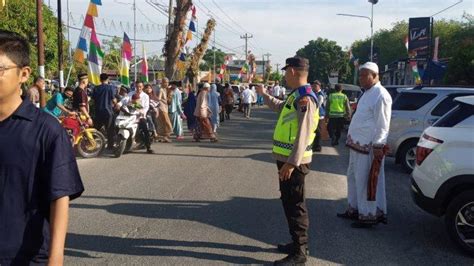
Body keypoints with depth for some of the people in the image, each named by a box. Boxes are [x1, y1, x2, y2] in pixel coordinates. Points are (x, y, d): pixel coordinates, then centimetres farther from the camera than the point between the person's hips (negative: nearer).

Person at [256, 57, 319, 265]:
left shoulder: (305, 99, -20)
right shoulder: (296, 95, 12)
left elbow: (303, 134, -25)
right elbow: (280, 107, 35)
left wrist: (292, 162, -27)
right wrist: (264, 95, 41)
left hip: (294, 161, -10)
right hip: (287, 157, 10)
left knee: (295, 205, -3)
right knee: (290, 202, 18)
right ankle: (297, 244, 30)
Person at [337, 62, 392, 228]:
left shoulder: (381, 95, -14)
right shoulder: (368, 93, 16)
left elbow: (382, 125, -18)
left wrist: (378, 146, -20)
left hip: (368, 147, -10)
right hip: (357, 144, 10)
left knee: (365, 181, -3)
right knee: (353, 177, 18)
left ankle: (369, 216, 9)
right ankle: (354, 209, 32)